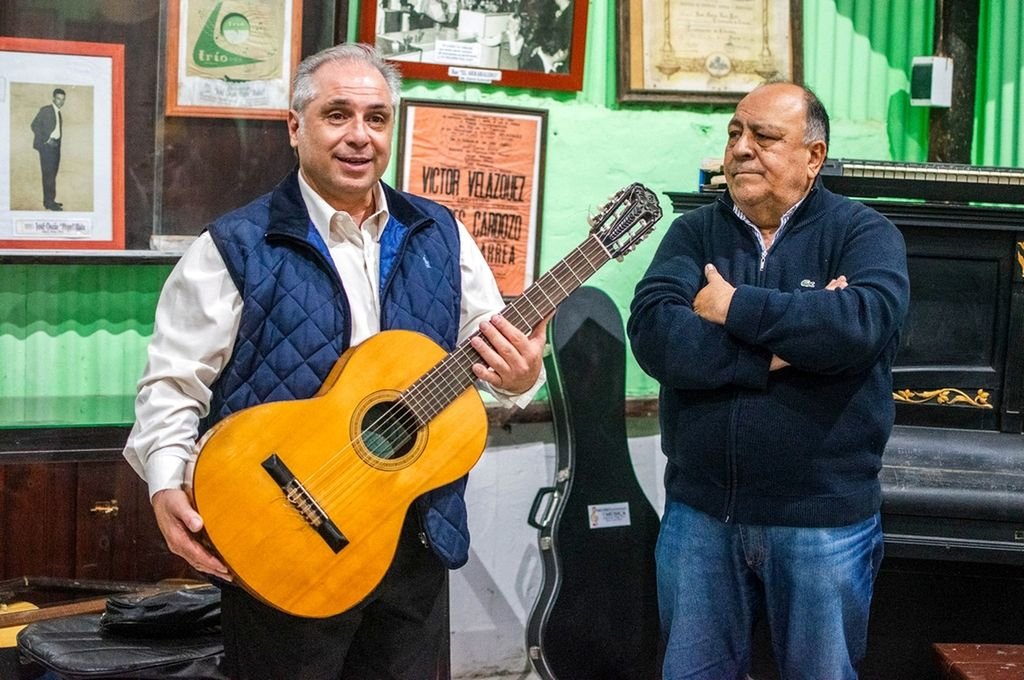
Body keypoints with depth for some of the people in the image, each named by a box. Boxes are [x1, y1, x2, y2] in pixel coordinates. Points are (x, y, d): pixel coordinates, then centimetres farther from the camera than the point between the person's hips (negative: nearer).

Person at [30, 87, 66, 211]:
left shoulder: (58, 113, 16)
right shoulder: (45, 110, -7)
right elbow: (35, 125, -11)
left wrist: (57, 141, 6)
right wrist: (45, 140, -15)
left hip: (56, 145, 8)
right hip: (47, 146, -8)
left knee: (52, 174, 10)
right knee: (48, 174, -9)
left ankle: (49, 200, 15)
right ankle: (49, 202, -10)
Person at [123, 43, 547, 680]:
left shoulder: (439, 235, 6)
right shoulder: (236, 247, -6)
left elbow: (500, 351, 9)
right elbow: (172, 384, -5)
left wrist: (521, 376, -14)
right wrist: (169, 488, -21)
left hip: (416, 542, 4)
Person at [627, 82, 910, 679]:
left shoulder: (864, 232, -3)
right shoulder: (695, 232, 4)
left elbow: (866, 322, -25)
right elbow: (651, 332, -13)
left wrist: (734, 309, -18)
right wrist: (775, 352, -21)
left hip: (824, 517, -2)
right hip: (699, 512, 3)